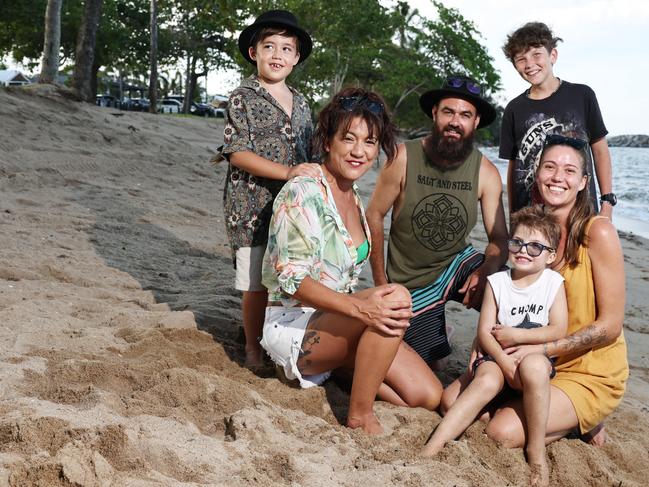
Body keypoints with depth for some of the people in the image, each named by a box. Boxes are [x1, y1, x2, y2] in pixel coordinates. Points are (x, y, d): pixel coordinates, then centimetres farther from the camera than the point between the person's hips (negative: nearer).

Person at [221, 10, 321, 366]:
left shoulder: (300, 104, 14)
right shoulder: (243, 97, -5)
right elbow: (238, 153, -14)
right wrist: (288, 172, -22)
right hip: (253, 207, -5)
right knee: (256, 284, 1)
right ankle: (253, 348, 18)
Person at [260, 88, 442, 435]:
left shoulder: (354, 200, 11)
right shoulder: (303, 192, -15)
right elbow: (291, 277, -24)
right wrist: (360, 308, -35)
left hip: (334, 323, 8)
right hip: (293, 326, -8)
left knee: (428, 396, -6)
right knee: (397, 296, -32)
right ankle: (360, 417, -21)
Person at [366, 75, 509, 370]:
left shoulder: (486, 172, -10)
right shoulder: (403, 159, -16)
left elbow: (499, 239, -8)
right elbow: (374, 217, -9)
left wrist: (486, 270, -31)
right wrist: (381, 284, -9)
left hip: (458, 264, 2)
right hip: (411, 282, -2)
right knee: (431, 366, 3)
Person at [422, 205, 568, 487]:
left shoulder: (554, 282, 1)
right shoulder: (497, 282, 2)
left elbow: (558, 331, -8)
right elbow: (484, 333, -4)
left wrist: (516, 335, -12)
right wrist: (507, 364, -19)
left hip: (536, 358, -1)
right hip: (498, 357, 1)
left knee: (533, 365, -36)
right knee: (486, 381, -32)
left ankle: (536, 448, -22)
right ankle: (431, 449, -41)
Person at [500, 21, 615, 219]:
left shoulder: (581, 96, 4)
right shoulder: (515, 109, 8)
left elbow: (600, 151, 8)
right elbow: (513, 166, 11)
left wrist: (607, 202, 1)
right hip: (528, 215, 1)